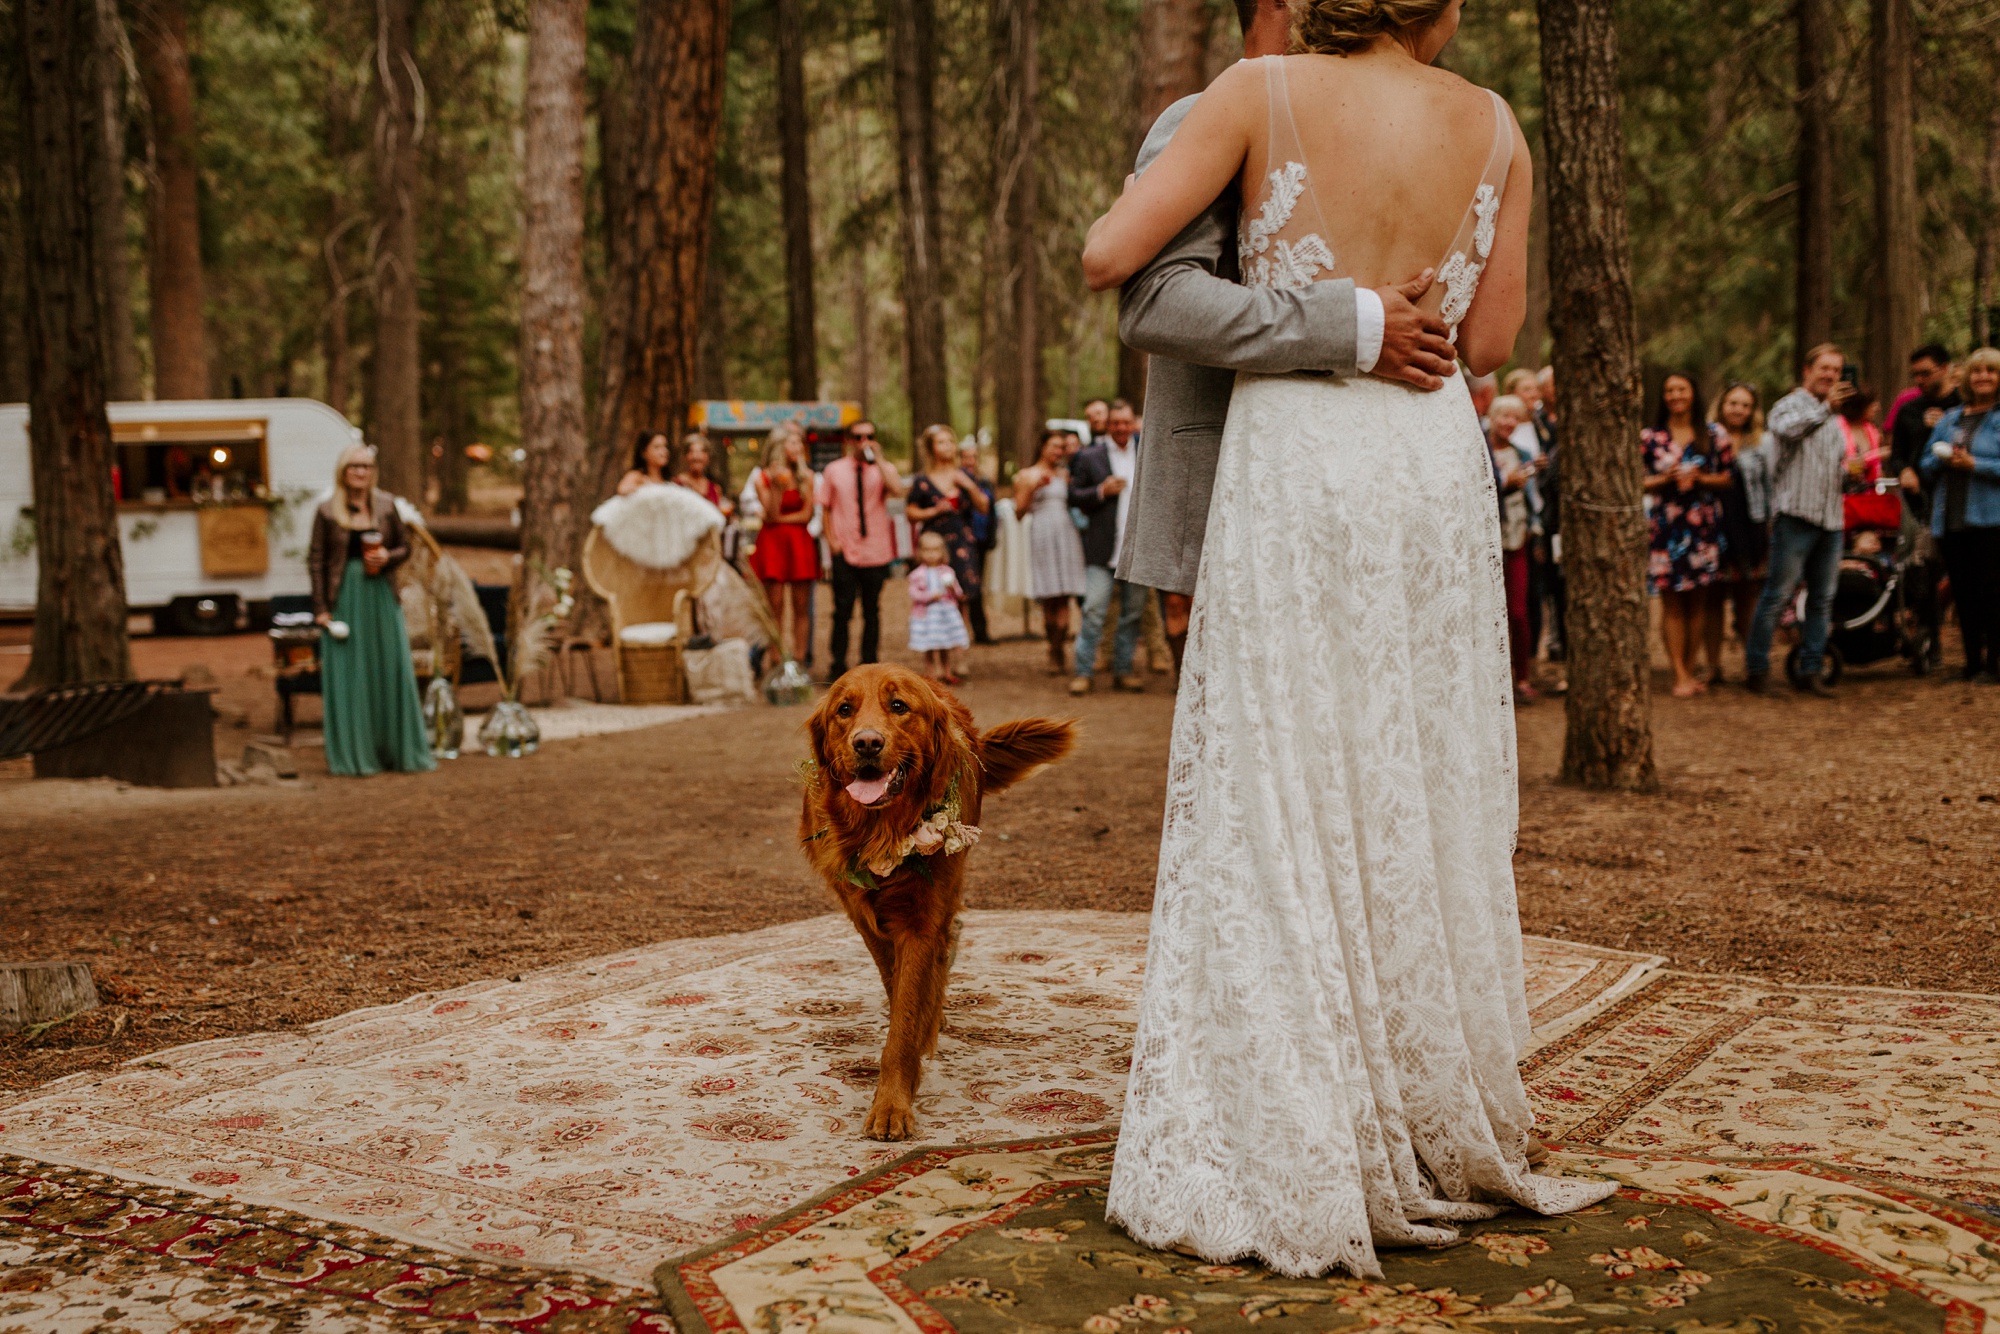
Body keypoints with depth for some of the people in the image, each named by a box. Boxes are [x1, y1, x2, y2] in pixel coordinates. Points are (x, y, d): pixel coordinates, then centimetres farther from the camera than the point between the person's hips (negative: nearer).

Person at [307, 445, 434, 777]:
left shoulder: (386, 505, 6)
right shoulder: (327, 511, 0)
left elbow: (404, 547, 12)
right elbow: (315, 561, -1)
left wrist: (388, 557, -11)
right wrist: (321, 608, -7)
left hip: (382, 598, 2)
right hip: (344, 597, -2)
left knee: (391, 673, 4)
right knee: (347, 677, 1)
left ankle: (399, 749, 15)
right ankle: (351, 754, 9)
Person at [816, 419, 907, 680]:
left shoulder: (884, 469, 2)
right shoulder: (834, 470, 7)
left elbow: (897, 490, -20)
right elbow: (825, 509, 10)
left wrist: (877, 458, -19)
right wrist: (831, 540, -2)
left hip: (876, 552, 0)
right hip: (844, 552, 0)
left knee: (872, 611, 6)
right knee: (843, 611, -3)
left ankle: (869, 666, 15)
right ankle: (837, 666, 4)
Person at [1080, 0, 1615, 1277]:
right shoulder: (1497, 128, 7)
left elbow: (1107, 257, -6)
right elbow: (1489, 339, 10)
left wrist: (1131, 257, 17)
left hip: (1295, 475, -3)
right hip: (1435, 470, 4)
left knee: (1283, 810, 2)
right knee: (1426, 802, 14)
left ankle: (1297, 1157, 5)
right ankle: (1441, 1125, 24)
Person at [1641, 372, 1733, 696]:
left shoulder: (1714, 435, 7)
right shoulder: (1649, 437, 6)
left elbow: (1726, 477, 9)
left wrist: (1699, 478, -9)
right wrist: (1665, 479, -11)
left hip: (1703, 523, 1)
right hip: (1664, 525, -1)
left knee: (1698, 601, 3)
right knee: (1671, 602, -3)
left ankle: (1690, 670, 12)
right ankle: (1680, 675, 0)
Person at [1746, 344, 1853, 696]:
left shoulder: (1835, 419, 23)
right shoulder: (1790, 406, -1)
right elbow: (1785, 429, -25)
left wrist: (1850, 471, 11)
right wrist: (1825, 407, -32)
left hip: (1831, 519, 8)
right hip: (1796, 516, -8)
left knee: (1822, 599, 7)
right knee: (1777, 594, -8)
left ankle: (1810, 670, 12)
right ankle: (1756, 667, -1)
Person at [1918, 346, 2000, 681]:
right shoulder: (1949, 419, 17)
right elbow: (1926, 467, 16)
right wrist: (1942, 458, -4)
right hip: (1950, 519, 5)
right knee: (1963, 595, 8)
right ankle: (1972, 662, 15)